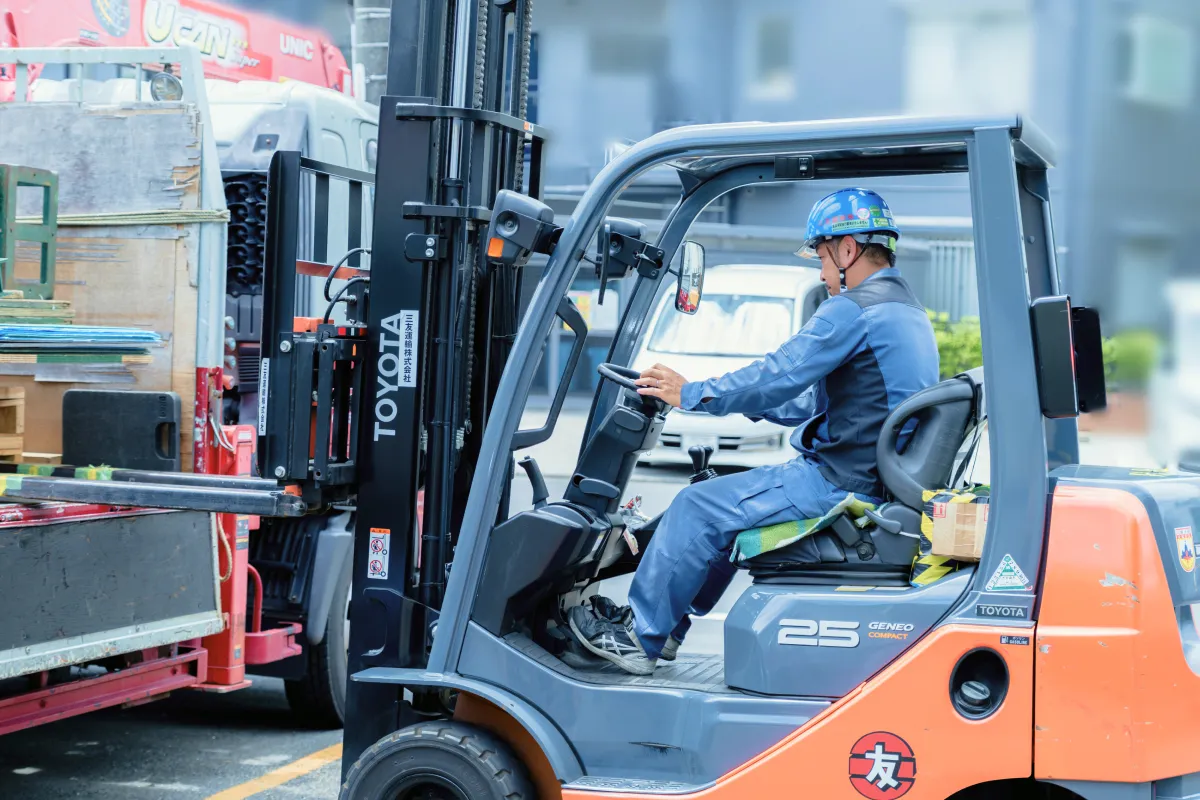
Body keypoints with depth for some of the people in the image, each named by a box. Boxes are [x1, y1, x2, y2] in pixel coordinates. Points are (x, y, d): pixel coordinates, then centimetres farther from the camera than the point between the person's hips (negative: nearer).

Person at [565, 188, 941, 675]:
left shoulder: (854, 310, -16)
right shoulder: (908, 311, 17)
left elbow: (777, 378, -16)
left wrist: (691, 394, -5)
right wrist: (752, 403, 22)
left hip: (841, 484, -10)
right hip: (877, 481, 10)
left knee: (701, 507, -5)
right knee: (731, 500, 22)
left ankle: (639, 637, 5)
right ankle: (664, 623, 25)